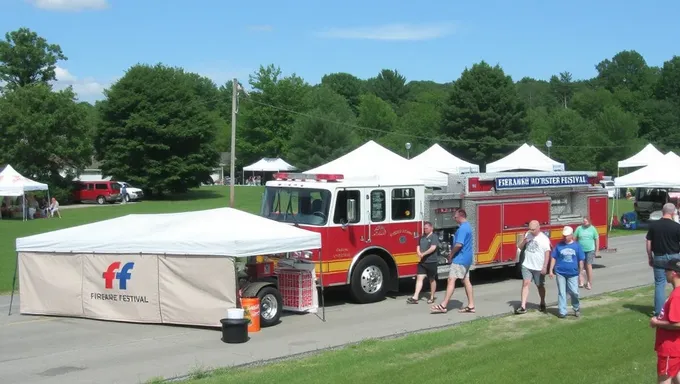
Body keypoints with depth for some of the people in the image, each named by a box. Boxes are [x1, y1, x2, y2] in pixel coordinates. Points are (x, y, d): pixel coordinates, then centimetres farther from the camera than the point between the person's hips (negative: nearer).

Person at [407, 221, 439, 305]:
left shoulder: (434, 237, -7)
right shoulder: (422, 237, 13)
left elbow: (433, 248, -18)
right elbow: (418, 247, 14)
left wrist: (423, 254, -19)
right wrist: (419, 254, -7)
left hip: (432, 262, -6)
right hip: (422, 262, 6)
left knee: (432, 280, 6)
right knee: (419, 278, -3)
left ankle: (432, 297, 16)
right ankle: (415, 297, -8)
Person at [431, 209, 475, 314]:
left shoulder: (462, 228, -18)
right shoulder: (467, 226, 15)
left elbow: (459, 244, -26)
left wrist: (451, 255, -12)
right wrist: (453, 254, 12)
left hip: (460, 259, -11)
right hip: (466, 259, 11)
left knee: (451, 280, -10)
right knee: (466, 281, 11)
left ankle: (443, 306, -11)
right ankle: (471, 306, 12)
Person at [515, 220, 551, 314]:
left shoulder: (544, 239, -10)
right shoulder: (528, 235, 5)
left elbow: (547, 253, -12)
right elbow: (520, 247, 13)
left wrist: (545, 267, -17)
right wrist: (524, 241, -9)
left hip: (539, 268, -3)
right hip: (527, 266, 3)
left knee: (540, 286, 12)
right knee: (525, 283, -7)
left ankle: (542, 303, 33)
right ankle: (523, 307, -10)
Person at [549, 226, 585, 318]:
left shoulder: (576, 246, 0)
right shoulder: (559, 245, 1)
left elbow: (581, 260, 5)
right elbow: (554, 258, 5)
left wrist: (581, 273, 5)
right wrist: (551, 270, 0)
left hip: (573, 273, 0)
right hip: (560, 273, 0)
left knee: (574, 292, 0)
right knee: (561, 292, 4)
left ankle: (577, 308, 24)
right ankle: (562, 312, 10)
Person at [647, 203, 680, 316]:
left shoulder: (654, 225, -2)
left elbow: (648, 243, 2)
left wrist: (650, 257, 12)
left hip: (659, 257, 2)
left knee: (659, 283, 6)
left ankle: (658, 311, 4)